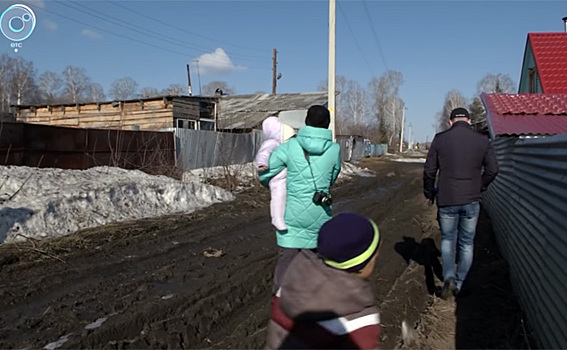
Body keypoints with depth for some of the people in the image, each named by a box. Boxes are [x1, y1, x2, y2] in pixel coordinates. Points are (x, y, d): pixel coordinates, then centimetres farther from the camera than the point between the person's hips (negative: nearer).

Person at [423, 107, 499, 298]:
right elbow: (492, 169, 2)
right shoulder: (482, 140, 0)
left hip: (446, 199, -1)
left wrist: (429, 193, 11)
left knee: (447, 239, 14)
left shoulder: (440, 139, -3)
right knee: (467, 243, 14)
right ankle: (459, 283, 18)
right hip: (471, 200, 1)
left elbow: (429, 170, -2)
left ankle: (449, 277, -4)